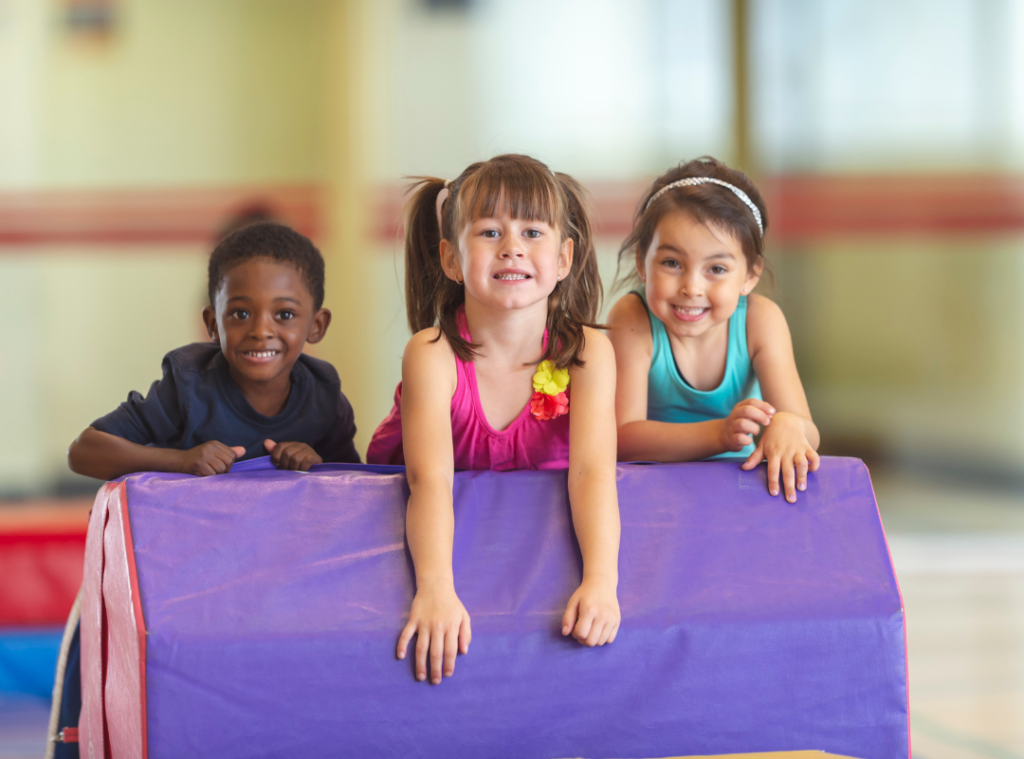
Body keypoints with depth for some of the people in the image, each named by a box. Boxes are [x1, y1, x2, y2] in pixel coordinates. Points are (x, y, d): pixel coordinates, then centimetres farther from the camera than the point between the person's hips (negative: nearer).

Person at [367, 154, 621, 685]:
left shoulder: (586, 352, -19)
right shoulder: (433, 354, -25)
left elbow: (593, 469, -32)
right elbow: (431, 479, -38)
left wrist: (601, 580, -52)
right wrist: (436, 590, -56)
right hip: (449, 524, -1)